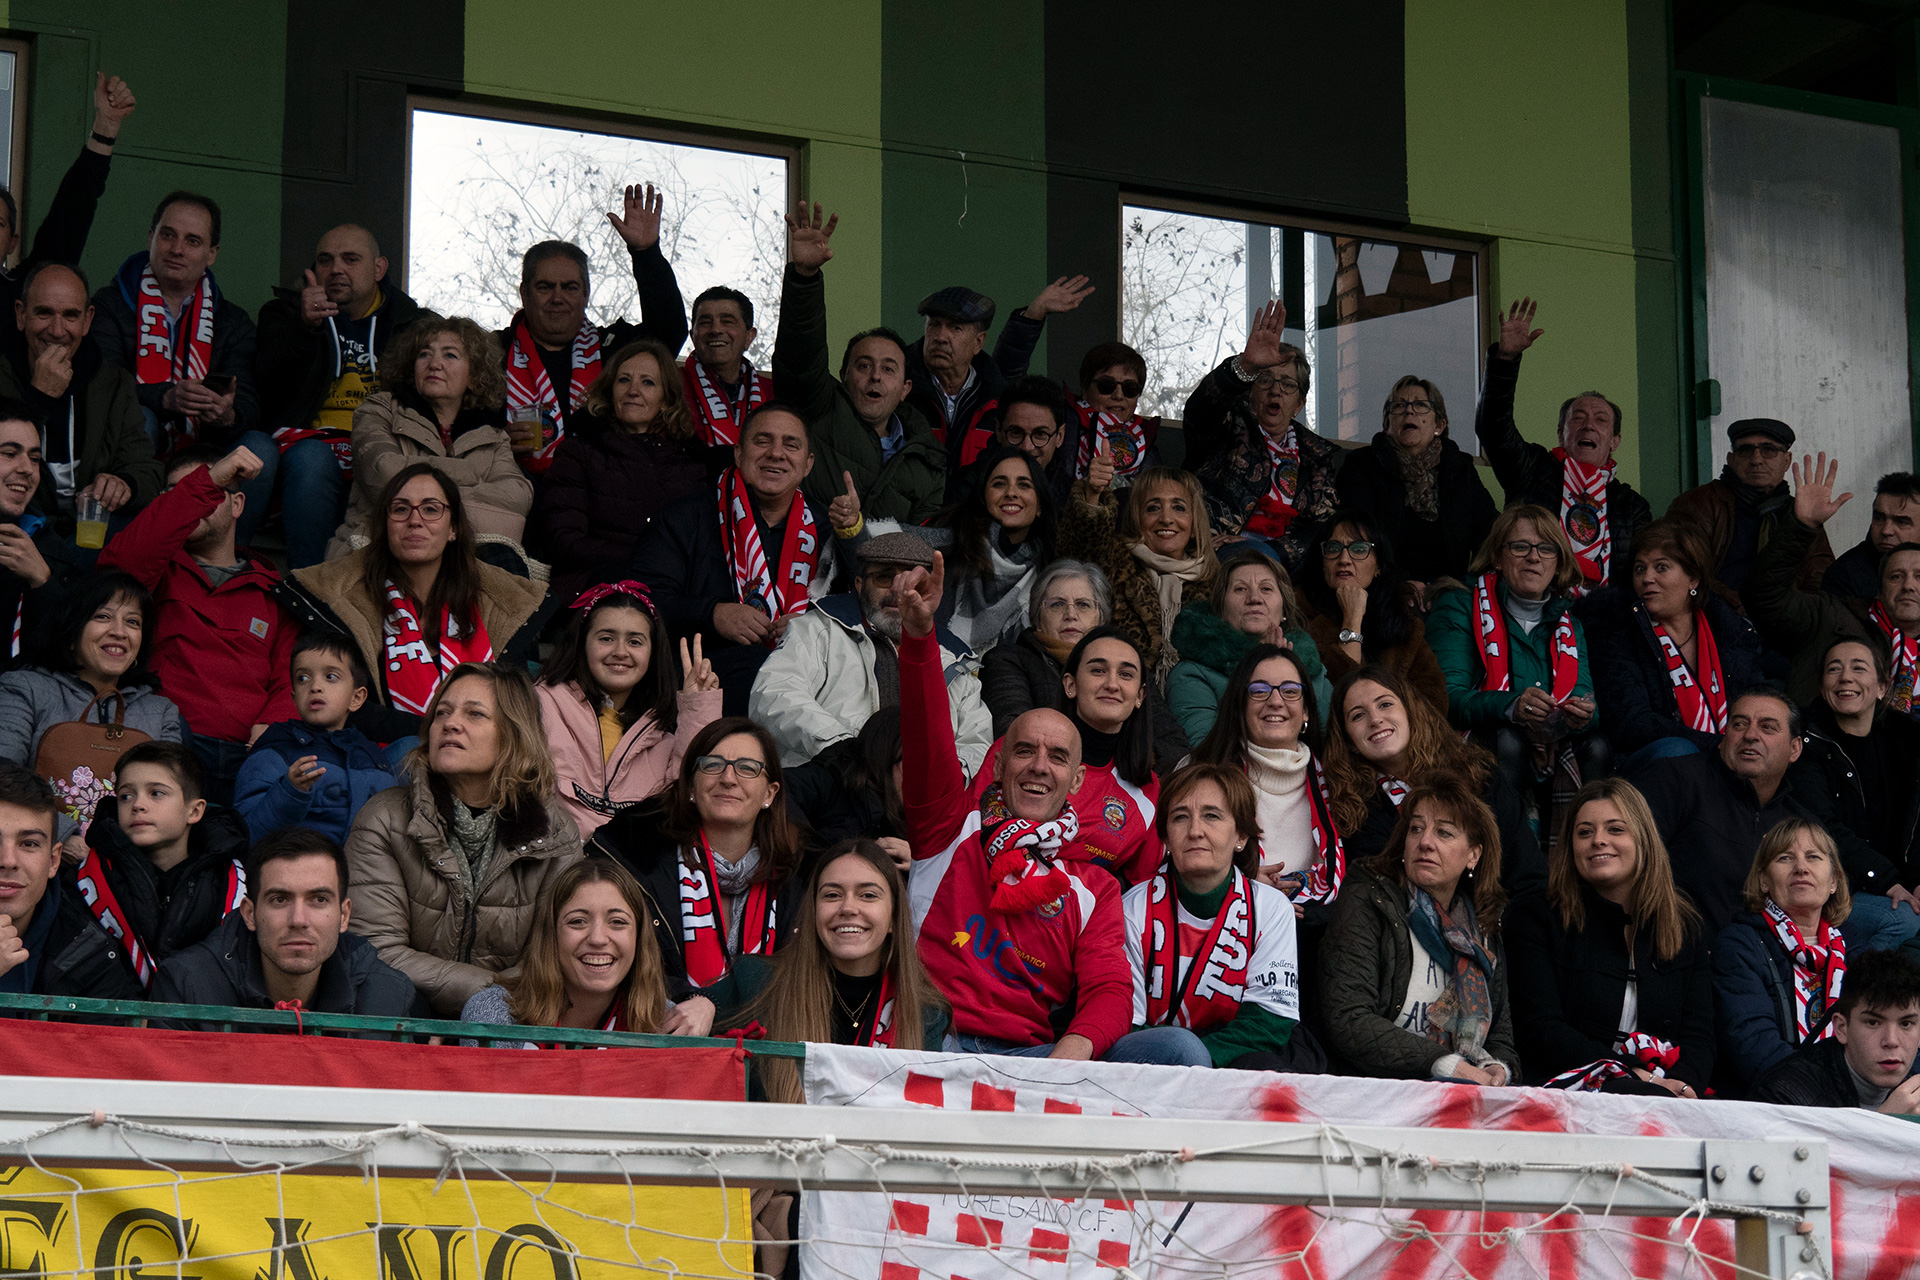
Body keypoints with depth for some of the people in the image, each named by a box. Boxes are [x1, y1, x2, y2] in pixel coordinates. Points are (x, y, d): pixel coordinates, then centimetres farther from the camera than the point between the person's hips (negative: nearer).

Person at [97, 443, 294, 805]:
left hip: (248, 756, 3)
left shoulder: (273, 590, 27)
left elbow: (292, 680, 16)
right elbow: (120, 562, -6)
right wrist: (207, 482, -8)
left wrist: (269, 731, -8)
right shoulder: (161, 574, 20)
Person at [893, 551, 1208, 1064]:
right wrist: (918, 633, -15)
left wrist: (1074, 1050, -18)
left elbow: (1110, 992, 7)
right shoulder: (956, 823, 19)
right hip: (934, 1046, -3)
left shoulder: (1093, 887, 22)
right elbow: (927, 736, 2)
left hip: (1033, 1057, 3)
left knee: (1179, 1049, -23)